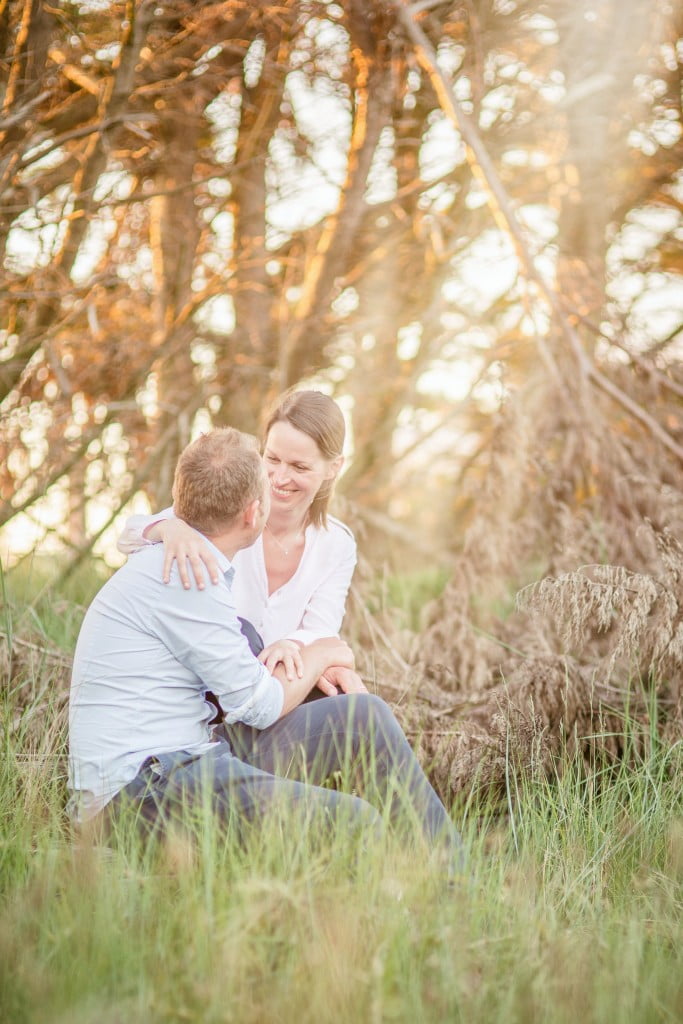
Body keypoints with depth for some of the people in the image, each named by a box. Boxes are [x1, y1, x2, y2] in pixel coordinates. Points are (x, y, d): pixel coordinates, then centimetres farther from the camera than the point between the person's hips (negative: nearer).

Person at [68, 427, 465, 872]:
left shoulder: (180, 561, 16)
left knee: (364, 715, 7)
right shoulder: (185, 577, -15)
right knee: (357, 821, -23)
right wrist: (318, 655, 9)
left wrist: (314, 667, 16)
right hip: (140, 784, -10)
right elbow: (260, 705, -9)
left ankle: (458, 874, 13)